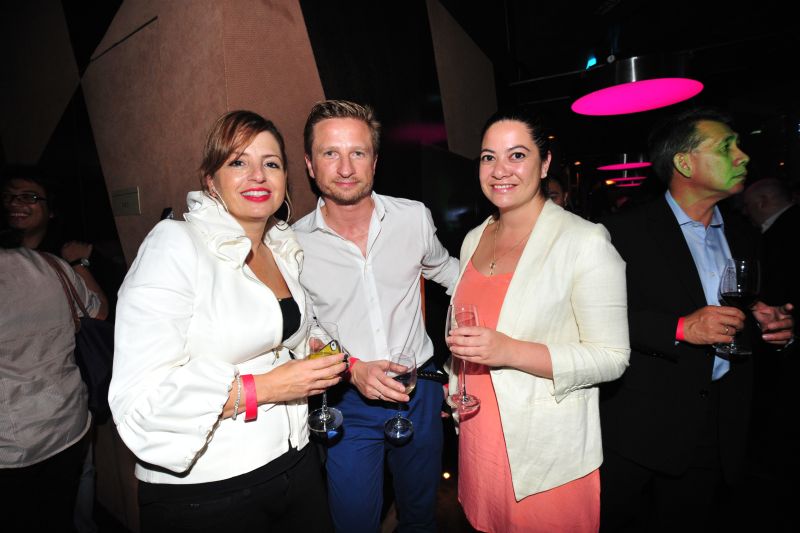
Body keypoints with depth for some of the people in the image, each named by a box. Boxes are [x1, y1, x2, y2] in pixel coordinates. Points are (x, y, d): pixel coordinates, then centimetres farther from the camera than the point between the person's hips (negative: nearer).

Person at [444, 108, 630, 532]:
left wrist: (510, 351, -26)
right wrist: (456, 390, 9)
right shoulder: (473, 240, 4)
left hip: (550, 455, -5)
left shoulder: (585, 241, -16)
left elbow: (612, 358, -16)